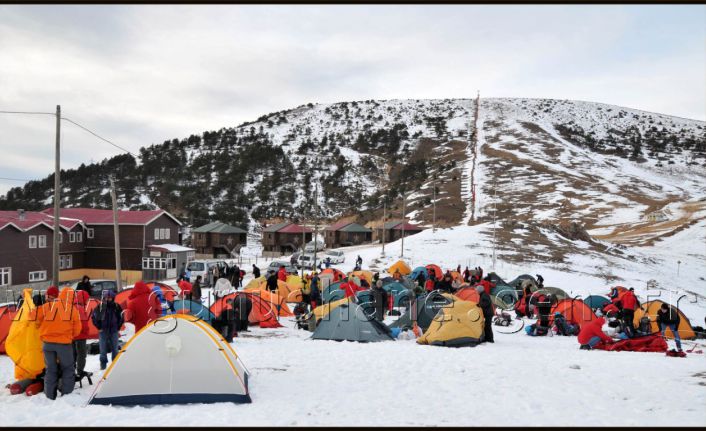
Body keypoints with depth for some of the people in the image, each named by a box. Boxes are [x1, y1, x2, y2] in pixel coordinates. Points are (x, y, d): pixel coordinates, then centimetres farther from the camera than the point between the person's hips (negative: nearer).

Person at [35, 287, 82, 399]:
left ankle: (50, 396, 13)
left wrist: (45, 333, 20)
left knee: (50, 369, 12)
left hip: (48, 343, 2)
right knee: (67, 369, 11)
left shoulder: (47, 306, 0)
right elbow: (77, 329, 1)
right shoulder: (73, 309, -3)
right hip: (64, 343, -2)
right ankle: (66, 394, 8)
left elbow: (37, 319, 3)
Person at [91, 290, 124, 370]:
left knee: (115, 348, 7)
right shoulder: (100, 306, -5)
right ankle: (103, 364, 12)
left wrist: (118, 328, 5)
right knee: (103, 349, 2)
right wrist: (99, 327, -1)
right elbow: (94, 317, 2)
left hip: (114, 331, 1)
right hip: (103, 331, -1)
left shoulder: (117, 306, 0)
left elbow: (121, 317, 10)